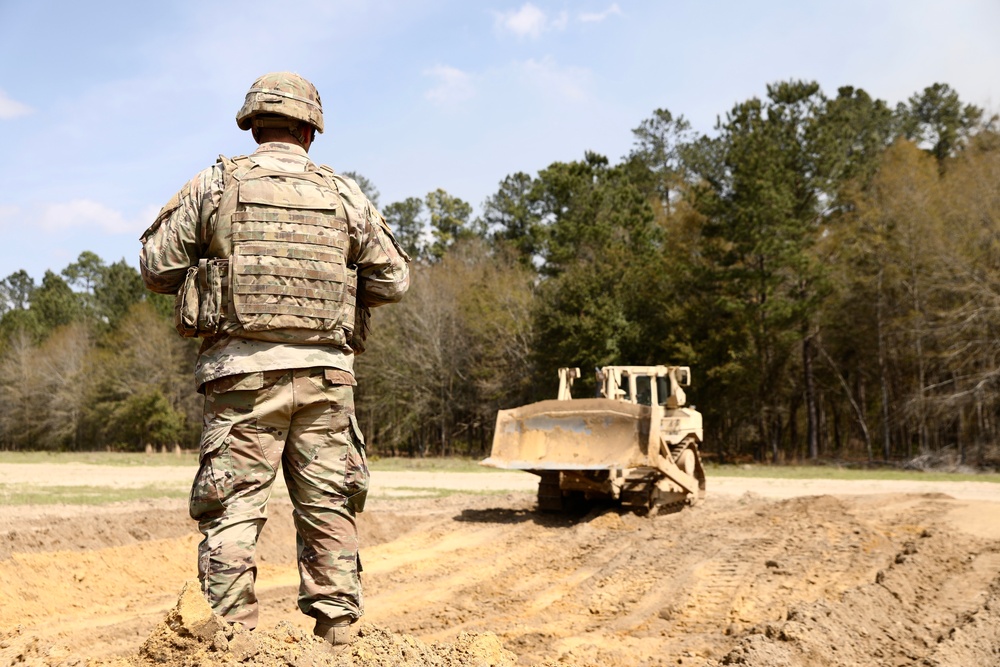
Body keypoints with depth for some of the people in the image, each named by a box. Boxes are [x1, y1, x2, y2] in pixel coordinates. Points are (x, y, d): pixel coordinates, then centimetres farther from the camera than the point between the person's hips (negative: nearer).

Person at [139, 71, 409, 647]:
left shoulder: (216, 185, 5)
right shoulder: (344, 195, 9)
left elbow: (157, 269, 7)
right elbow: (394, 280, 10)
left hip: (244, 369, -1)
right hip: (325, 371, 2)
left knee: (235, 511, 3)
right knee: (329, 508, 9)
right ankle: (339, 631, 13)